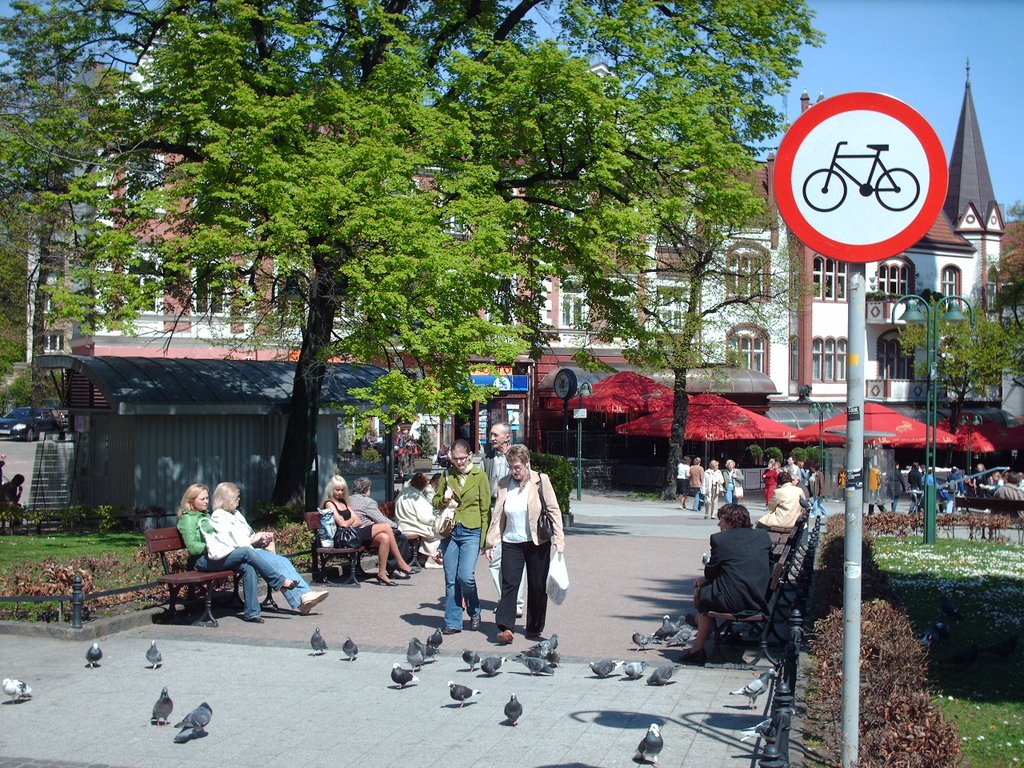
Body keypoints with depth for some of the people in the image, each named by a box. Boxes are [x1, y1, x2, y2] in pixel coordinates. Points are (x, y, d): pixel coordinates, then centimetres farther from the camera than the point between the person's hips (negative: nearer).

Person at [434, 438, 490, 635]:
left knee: (466, 577, -12)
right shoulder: (447, 476, 9)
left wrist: (484, 539, -4)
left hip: (471, 532, -3)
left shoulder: (480, 475, 1)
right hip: (450, 531, 3)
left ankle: (474, 612, 14)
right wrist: (444, 500, -6)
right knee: (451, 580, 5)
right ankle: (453, 622, 14)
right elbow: (435, 501, 18)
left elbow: (485, 508, 1)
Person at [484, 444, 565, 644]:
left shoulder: (540, 480, -4)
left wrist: (559, 539, -11)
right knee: (509, 584, -8)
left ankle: (534, 628, 19)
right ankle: (506, 628, -11)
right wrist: (491, 542, 3)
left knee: (538, 586, 7)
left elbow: (554, 510, -4)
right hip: (511, 543, 2)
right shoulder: (504, 484, 4)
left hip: (537, 543, -1)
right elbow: (498, 515, 7)